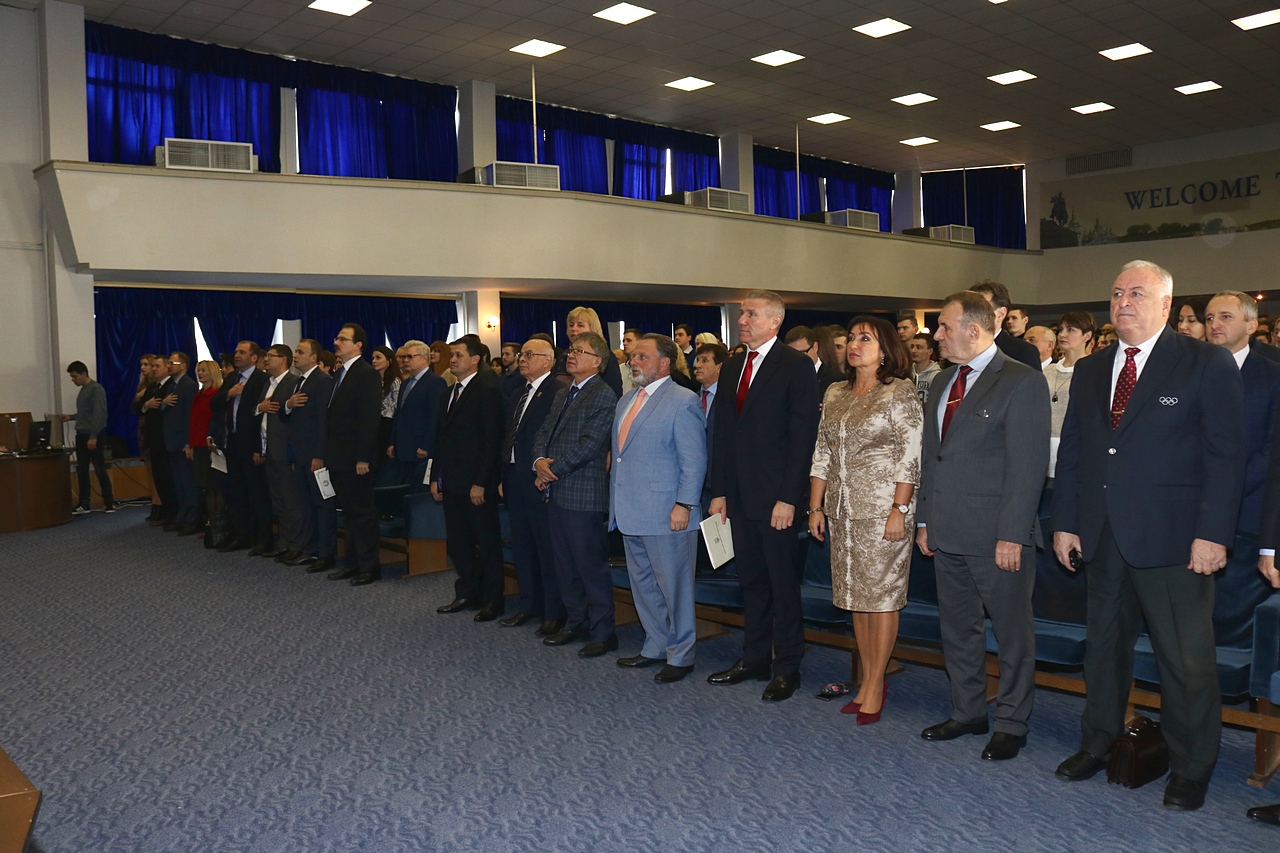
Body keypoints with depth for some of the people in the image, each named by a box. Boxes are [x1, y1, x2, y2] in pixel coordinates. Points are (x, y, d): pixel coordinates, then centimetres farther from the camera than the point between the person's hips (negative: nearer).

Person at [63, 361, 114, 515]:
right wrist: (70, 417, 10)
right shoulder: (82, 390, 15)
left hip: (94, 435, -9)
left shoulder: (96, 389, -12)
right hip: (81, 435, 9)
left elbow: (99, 414, -18)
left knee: (100, 470, -4)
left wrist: (93, 437, -22)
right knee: (81, 470, 7)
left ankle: (109, 503, 3)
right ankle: (84, 504, 12)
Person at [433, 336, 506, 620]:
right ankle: (467, 594, 25)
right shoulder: (447, 394, 15)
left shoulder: (487, 390, -11)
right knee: (458, 543, 13)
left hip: (477, 483, -8)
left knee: (487, 543, 3)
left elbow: (491, 440, -16)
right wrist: (436, 477, 12)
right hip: (452, 483, 8)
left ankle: (493, 600, 12)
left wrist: (480, 483, -19)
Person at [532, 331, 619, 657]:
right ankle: (575, 622, 28)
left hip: (584, 494, -9)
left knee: (591, 564, -2)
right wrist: (540, 461, -5)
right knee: (565, 563, 16)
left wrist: (552, 470, -13)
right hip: (556, 492, 9)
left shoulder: (604, 395, -12)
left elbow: (589, 444, -18)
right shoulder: (563, 393, 17)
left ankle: (602, 632, 8)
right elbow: (544, 432, 16)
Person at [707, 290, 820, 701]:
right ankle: (755, 659, 26)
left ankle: (786, 668, 15)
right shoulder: (732, 366, 13)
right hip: (740, 497, 6)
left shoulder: (796, 366, -8)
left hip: (776, 497, -6)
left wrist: (788, 498, -16)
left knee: (783, 583, 4)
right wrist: (719, 491, 9)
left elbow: (803, 435, -12)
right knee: (751, 581, 14)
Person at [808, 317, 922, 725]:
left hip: (882, 508, -6)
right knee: (855, 596, 11)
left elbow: (909, 456, -11)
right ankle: (867, 679, 21)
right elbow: (822, 454, 13)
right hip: (842, 510, 6)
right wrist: (816, 507, 9)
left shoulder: (900, 391, -5)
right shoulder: (835, 393, 12)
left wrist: (899, 510, -16)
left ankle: (875, 684, 11)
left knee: (881, 595, 0)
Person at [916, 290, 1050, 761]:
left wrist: (1012, 535, -19)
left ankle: (1012, 723, 21)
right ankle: (968, 712, 31)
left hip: (997, 537, -7)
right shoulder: (943, 382, 13)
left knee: (1012, 632, 8)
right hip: (947, 535, 8)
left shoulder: (1022, 382, -11)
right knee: (957, 628, 17)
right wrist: (924, 520, 13)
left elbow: (1028, 466, -15)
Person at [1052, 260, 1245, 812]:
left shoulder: (1208, 365, -4)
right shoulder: (1089, 371, 11)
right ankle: (1098, 743, 31)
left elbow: (1225, 455, -8)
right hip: (1101, 536, 5)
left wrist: (1213, 533, -14)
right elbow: (1071, 452, 12)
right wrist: (1065, 522, 6)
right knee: (1103, 645, 16)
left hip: (1172, 538, -5)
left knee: (1186, 659, 4)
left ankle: (1190, 767, 21)